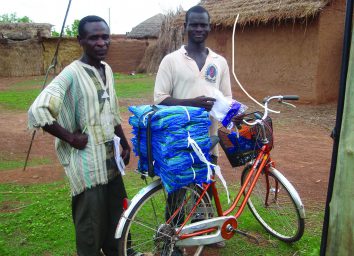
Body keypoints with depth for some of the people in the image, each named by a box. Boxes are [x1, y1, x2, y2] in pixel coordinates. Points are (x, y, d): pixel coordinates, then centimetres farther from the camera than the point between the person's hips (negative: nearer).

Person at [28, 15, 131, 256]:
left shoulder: (107, 70, 9)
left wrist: (125, 143, 18)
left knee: (117, 216, 20)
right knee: (92, 225, 5)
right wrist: (71, 137, -19)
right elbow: (37, 112, -26)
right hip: (88, 163, -7)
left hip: (110, 159, 8)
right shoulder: (72, 73, -16)